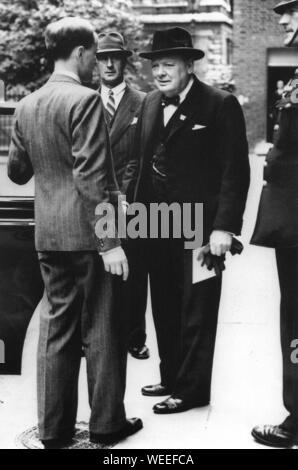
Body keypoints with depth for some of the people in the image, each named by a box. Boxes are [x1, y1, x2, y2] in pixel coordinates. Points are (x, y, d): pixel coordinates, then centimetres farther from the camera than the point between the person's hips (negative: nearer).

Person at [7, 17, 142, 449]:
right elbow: (92, 178, -19)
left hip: (48, 234, 7)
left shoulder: (27, 106, 8)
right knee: (102, 330, 6)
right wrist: (110, 242, -18)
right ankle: (106, 422, 18)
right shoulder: (85, 100, -14)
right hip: (88, 233, -7)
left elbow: (17, 171, 14)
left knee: (56, 327, 13)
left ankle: (54, 427, 20)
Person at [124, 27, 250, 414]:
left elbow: (235, 171, -13)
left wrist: (224, 226, -19)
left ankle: (192, 389, 17)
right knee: (165, 308, 16)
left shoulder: (221, 105, -10)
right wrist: (131, 200, 6)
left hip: (199, 226, -7)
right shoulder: (151, 103, 11)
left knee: (197, 312, 4)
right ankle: (171, 378, 32)